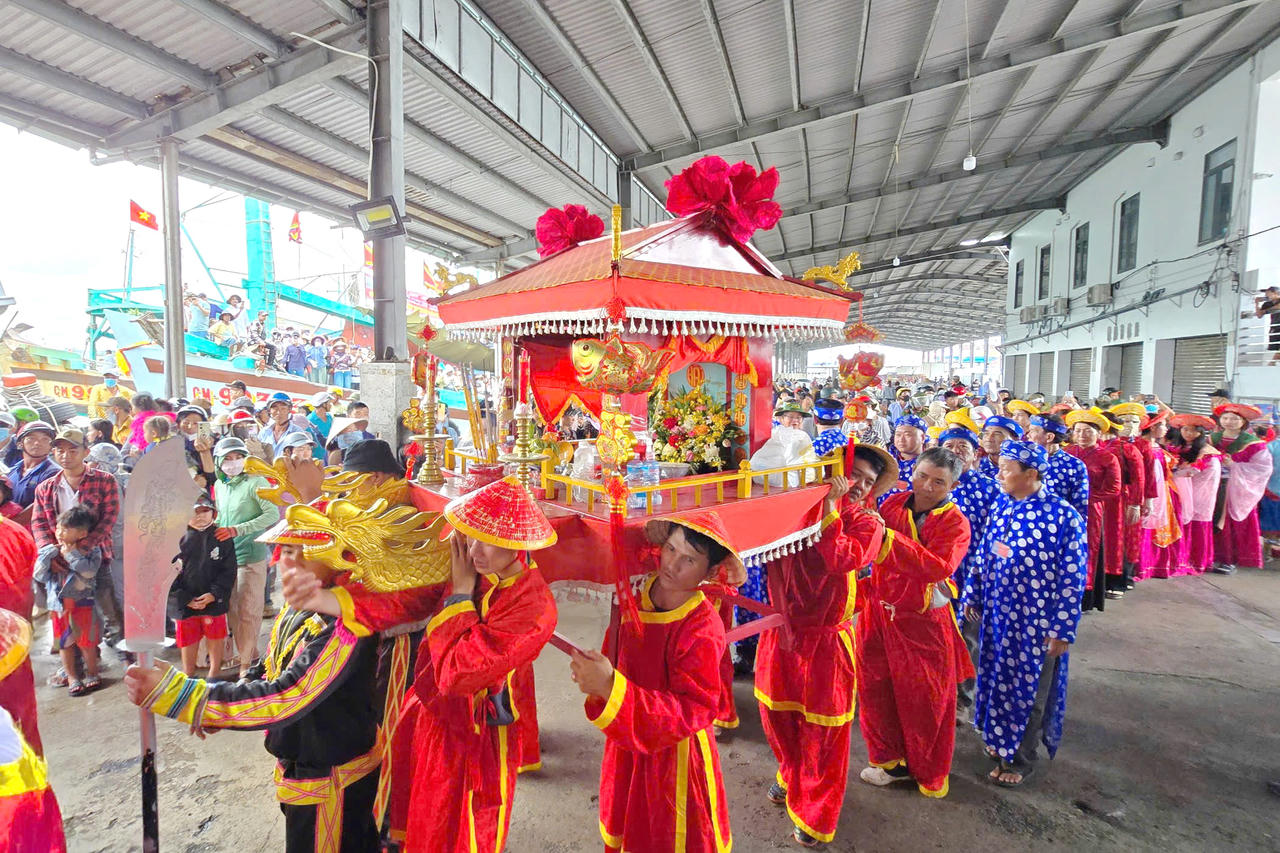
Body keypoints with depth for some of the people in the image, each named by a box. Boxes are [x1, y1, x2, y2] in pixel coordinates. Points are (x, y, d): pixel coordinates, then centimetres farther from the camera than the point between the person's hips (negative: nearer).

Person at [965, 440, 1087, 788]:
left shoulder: (1063, 516, -16)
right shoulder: (1002, 507, 1)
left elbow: (1073, 577, -14)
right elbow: (986, 557, 9)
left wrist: (1062, 628, -13)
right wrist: (973, 594, 10)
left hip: (1035, 622, -5)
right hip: (996, 615, 5)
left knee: (1028, 689, 11)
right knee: (997, 678, 18)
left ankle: (1021, 759, 30)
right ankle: (1001, 739, 40)